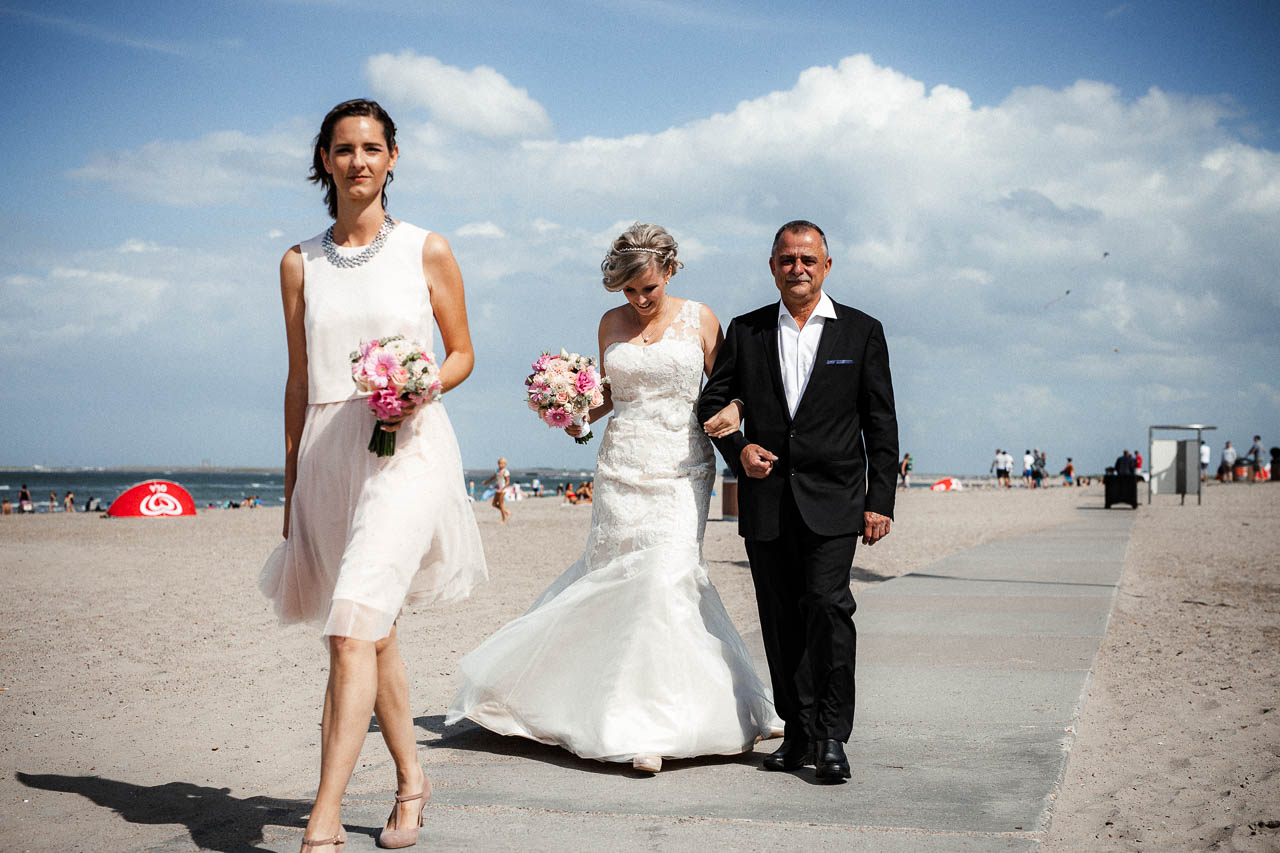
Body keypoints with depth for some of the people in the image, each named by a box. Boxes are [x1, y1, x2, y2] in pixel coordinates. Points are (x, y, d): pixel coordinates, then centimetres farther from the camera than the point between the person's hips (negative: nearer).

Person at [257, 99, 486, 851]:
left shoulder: (427, 251, 2)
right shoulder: (300, 264, 11)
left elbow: (463, 353, 8)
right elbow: (298, 378, 14)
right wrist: (290, 483, 13)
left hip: (406, 450, -4)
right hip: (328, 453, 4)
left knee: (353, 628, -18)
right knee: (377, 634, 13)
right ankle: (412, 780, 30)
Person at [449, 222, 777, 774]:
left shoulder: (699, 319, 3)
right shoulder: (612, 323, 10)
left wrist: (732, 409, -12)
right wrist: (580, 416, 0)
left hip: (681, 470, -3)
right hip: (621, 468, 3)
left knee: (667, 580, -13)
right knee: (615, 581, 2)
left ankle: (653, 727, -8)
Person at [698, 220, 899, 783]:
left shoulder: (862, 332, 5)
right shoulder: (745, 332, 9)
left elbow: (881, 424, 4)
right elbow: (714, 401, 12)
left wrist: (880, 501, -2)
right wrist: (738, 449, -7)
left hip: (832, 500, -2)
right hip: (765, 501, 3)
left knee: (827, 605, -15)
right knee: (781, 620, 6)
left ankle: (832, 737, -5)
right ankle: (798, 733, 17)